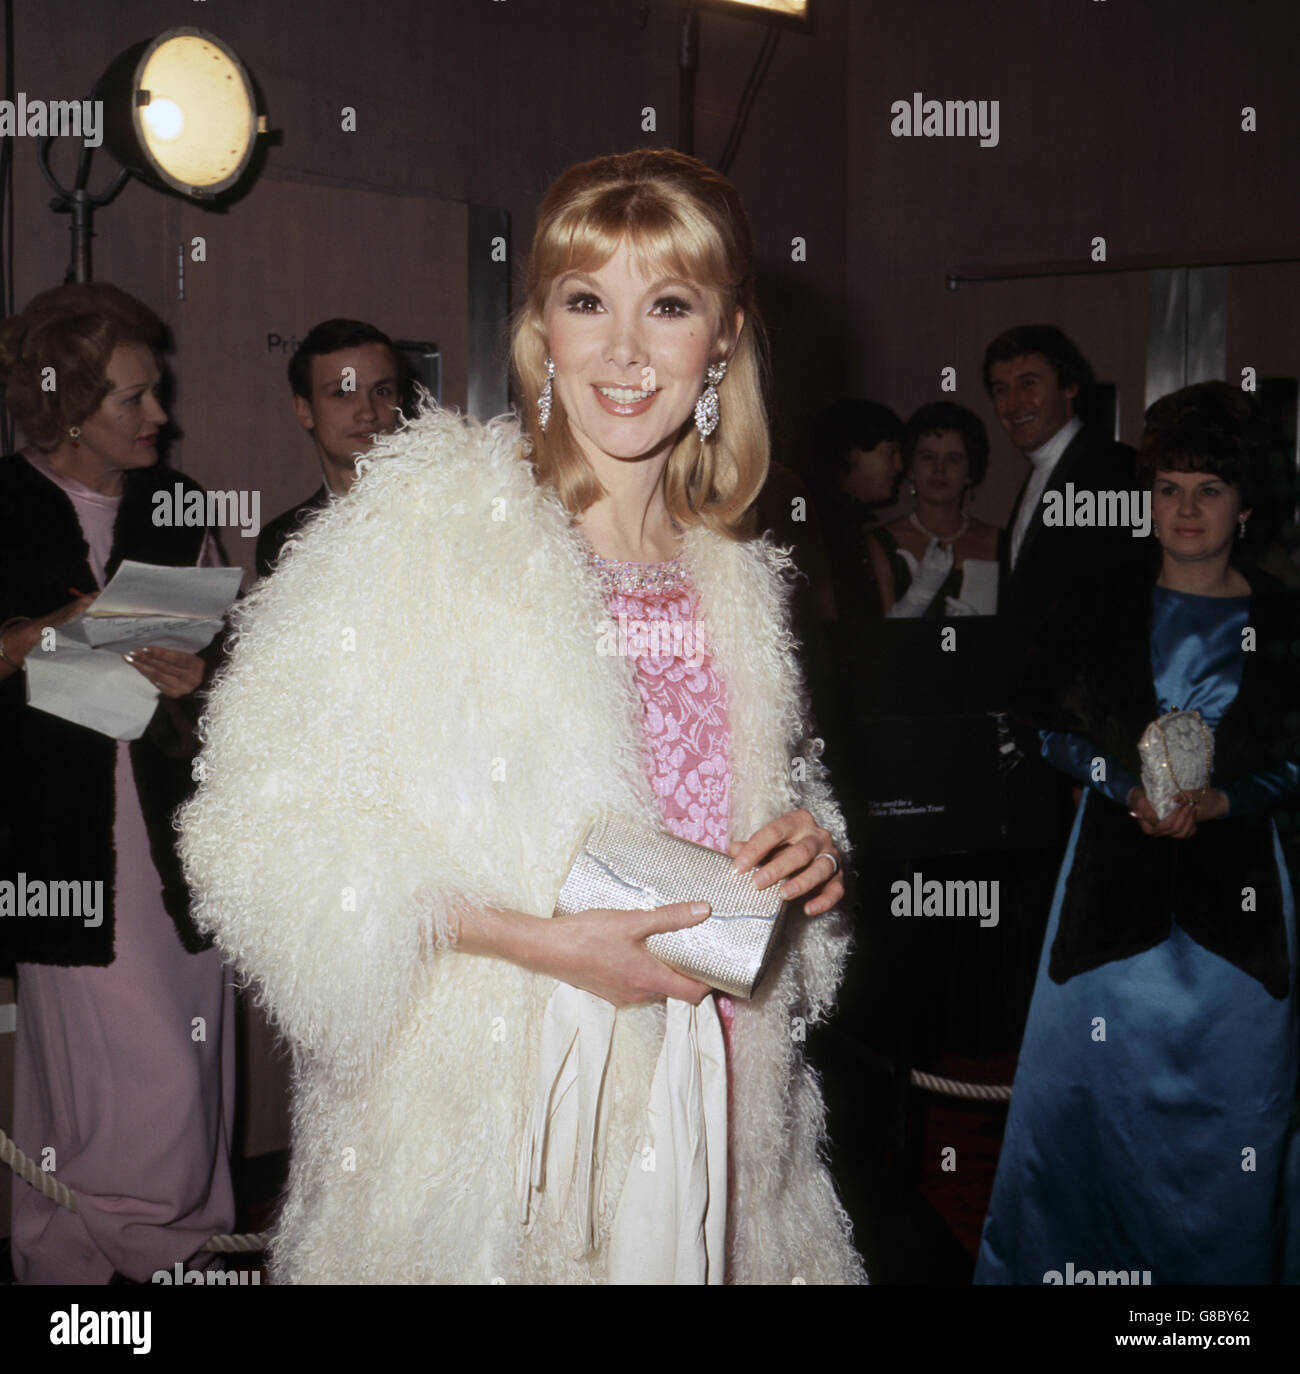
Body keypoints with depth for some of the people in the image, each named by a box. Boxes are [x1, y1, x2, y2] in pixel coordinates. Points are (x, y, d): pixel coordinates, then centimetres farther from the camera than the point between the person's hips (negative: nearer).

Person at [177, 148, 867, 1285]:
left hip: (699, 1095, 5)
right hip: (478, 1109, -5)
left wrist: (806, 843, -3)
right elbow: (271, 824, -17)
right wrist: (539, 942, -22)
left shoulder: (732, 579, 6)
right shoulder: (430, 520, -13)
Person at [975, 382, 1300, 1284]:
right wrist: (1132, 790, -10)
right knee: (1095, 1080, 5)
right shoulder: (1101, 606, 4)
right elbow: (1055, 728, 5)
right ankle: (1078, 1256, 20)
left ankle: (1225, 1262, 22)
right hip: (1115, 873, 1)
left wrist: (1221, 799, -15)